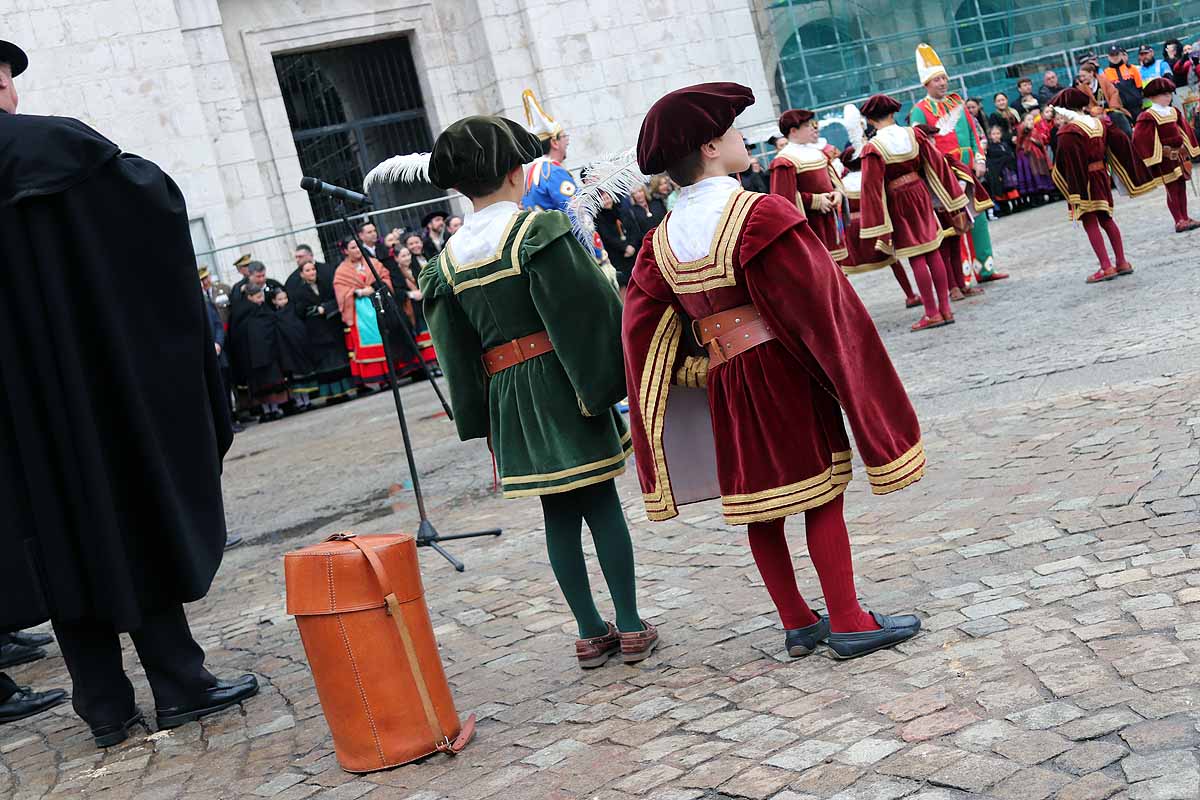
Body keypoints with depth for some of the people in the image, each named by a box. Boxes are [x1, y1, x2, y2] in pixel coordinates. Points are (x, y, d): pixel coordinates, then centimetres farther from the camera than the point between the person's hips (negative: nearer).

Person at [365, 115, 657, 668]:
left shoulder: (447, 262, 6)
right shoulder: (540, 229, -10)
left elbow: (457, 353, 9)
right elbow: (590, 310, -12)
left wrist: (482, 421, 15)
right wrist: (612, 376, -4)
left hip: (508, 400, 4)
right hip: (565, 386, -4)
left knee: (558, 513, 10)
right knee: (601, 502, 4)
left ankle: (590, 633, 16)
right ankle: (630, 628, 10)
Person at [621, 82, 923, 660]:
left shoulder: (663, 239, 3)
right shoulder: (760, 215, -15)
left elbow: (640, 325, 3)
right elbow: (822, 301, -15)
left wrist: (690, 369, 8)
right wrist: (854, 375, -6)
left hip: (723, 382, 6)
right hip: (785, 373, -6)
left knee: (758, 503, 12)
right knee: (819, 495, 4)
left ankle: (797, 624, 22)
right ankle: (848, 623, 10)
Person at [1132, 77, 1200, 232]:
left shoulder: (1174, 112, 11)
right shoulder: (1148, 117, -11)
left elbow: (1186, 131, 19)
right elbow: (1140, 139, -18)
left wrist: (1188, 149, 11)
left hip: (1180, 154, 7)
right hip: (1165, 158, -7)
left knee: (1182, 187, 11)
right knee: (1172, 189, -4)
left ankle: (1185, 218, 18)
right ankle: (1179, 221, -1)